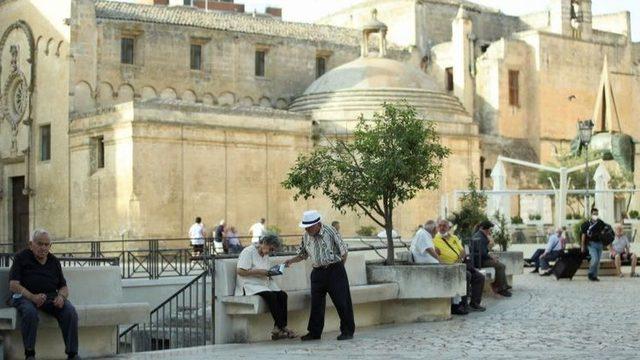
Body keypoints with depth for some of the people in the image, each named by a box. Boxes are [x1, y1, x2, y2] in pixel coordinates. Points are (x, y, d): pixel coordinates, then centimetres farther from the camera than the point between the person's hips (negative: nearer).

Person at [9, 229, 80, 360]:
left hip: (51, 296, 4)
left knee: (70, 311, -25)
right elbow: (13, 285, -8)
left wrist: (61, 297, -9)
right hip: (25, 296, -4)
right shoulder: (21, 258, 3)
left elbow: (63, 287, 17)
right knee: (30, 312, -38)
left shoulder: (54, 261, 17)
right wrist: (33, 297, -24)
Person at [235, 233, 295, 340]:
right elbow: (240, 271, -16)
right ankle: (282, 327, -28)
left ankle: (278, 328, -22)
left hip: (264, 285, 8)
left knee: (282, 295, -18)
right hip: (250, 286, -8)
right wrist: (259, 271, -20)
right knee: (271, 295, -32)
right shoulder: (248, 251, -8)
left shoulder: (265, 255, 19)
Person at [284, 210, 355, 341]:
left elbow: (343, 251, -4)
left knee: (342, 302, -2)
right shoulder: (306, 237, 4)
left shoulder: (330, 231, -11)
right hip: (317, 272, 5)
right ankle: (314, 332, 16)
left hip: (334, 270, -5)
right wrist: (291, 261, 0)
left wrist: (338, 268, -2)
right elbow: (302, 254, 17)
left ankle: (347, 331, 7)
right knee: (316, 303, 6)